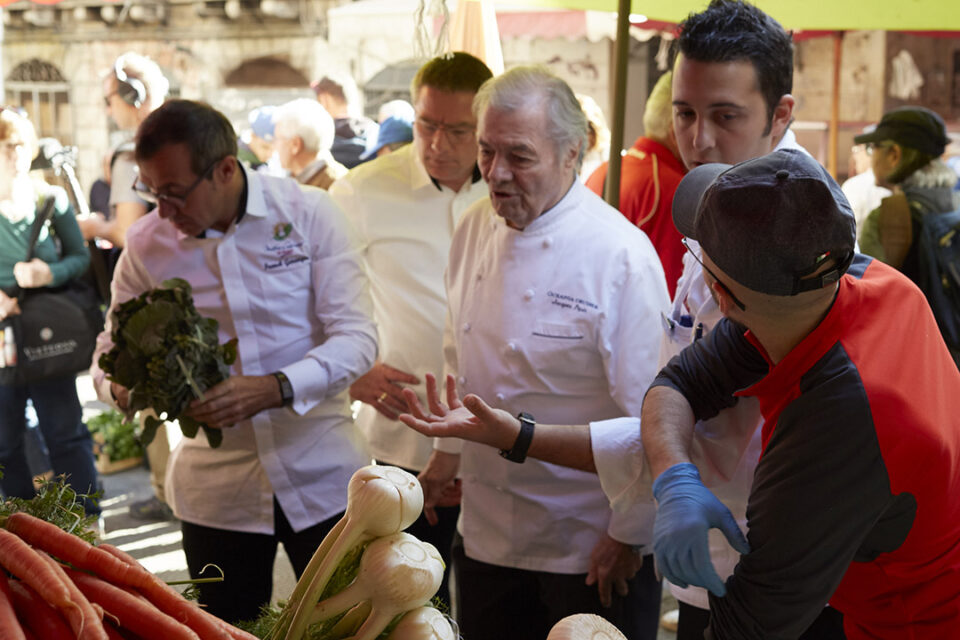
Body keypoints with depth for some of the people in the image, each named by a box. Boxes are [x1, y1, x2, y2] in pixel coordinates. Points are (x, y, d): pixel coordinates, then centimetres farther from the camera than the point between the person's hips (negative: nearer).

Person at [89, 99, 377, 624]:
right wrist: (122, 387, -16)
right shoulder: (145, 245, -2)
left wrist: (274, 389, -29)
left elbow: (356, 338, -13)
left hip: (322, 478, -1)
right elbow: (110, 350, 9)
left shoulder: (308, 213, -9)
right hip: (215, 488, 2)